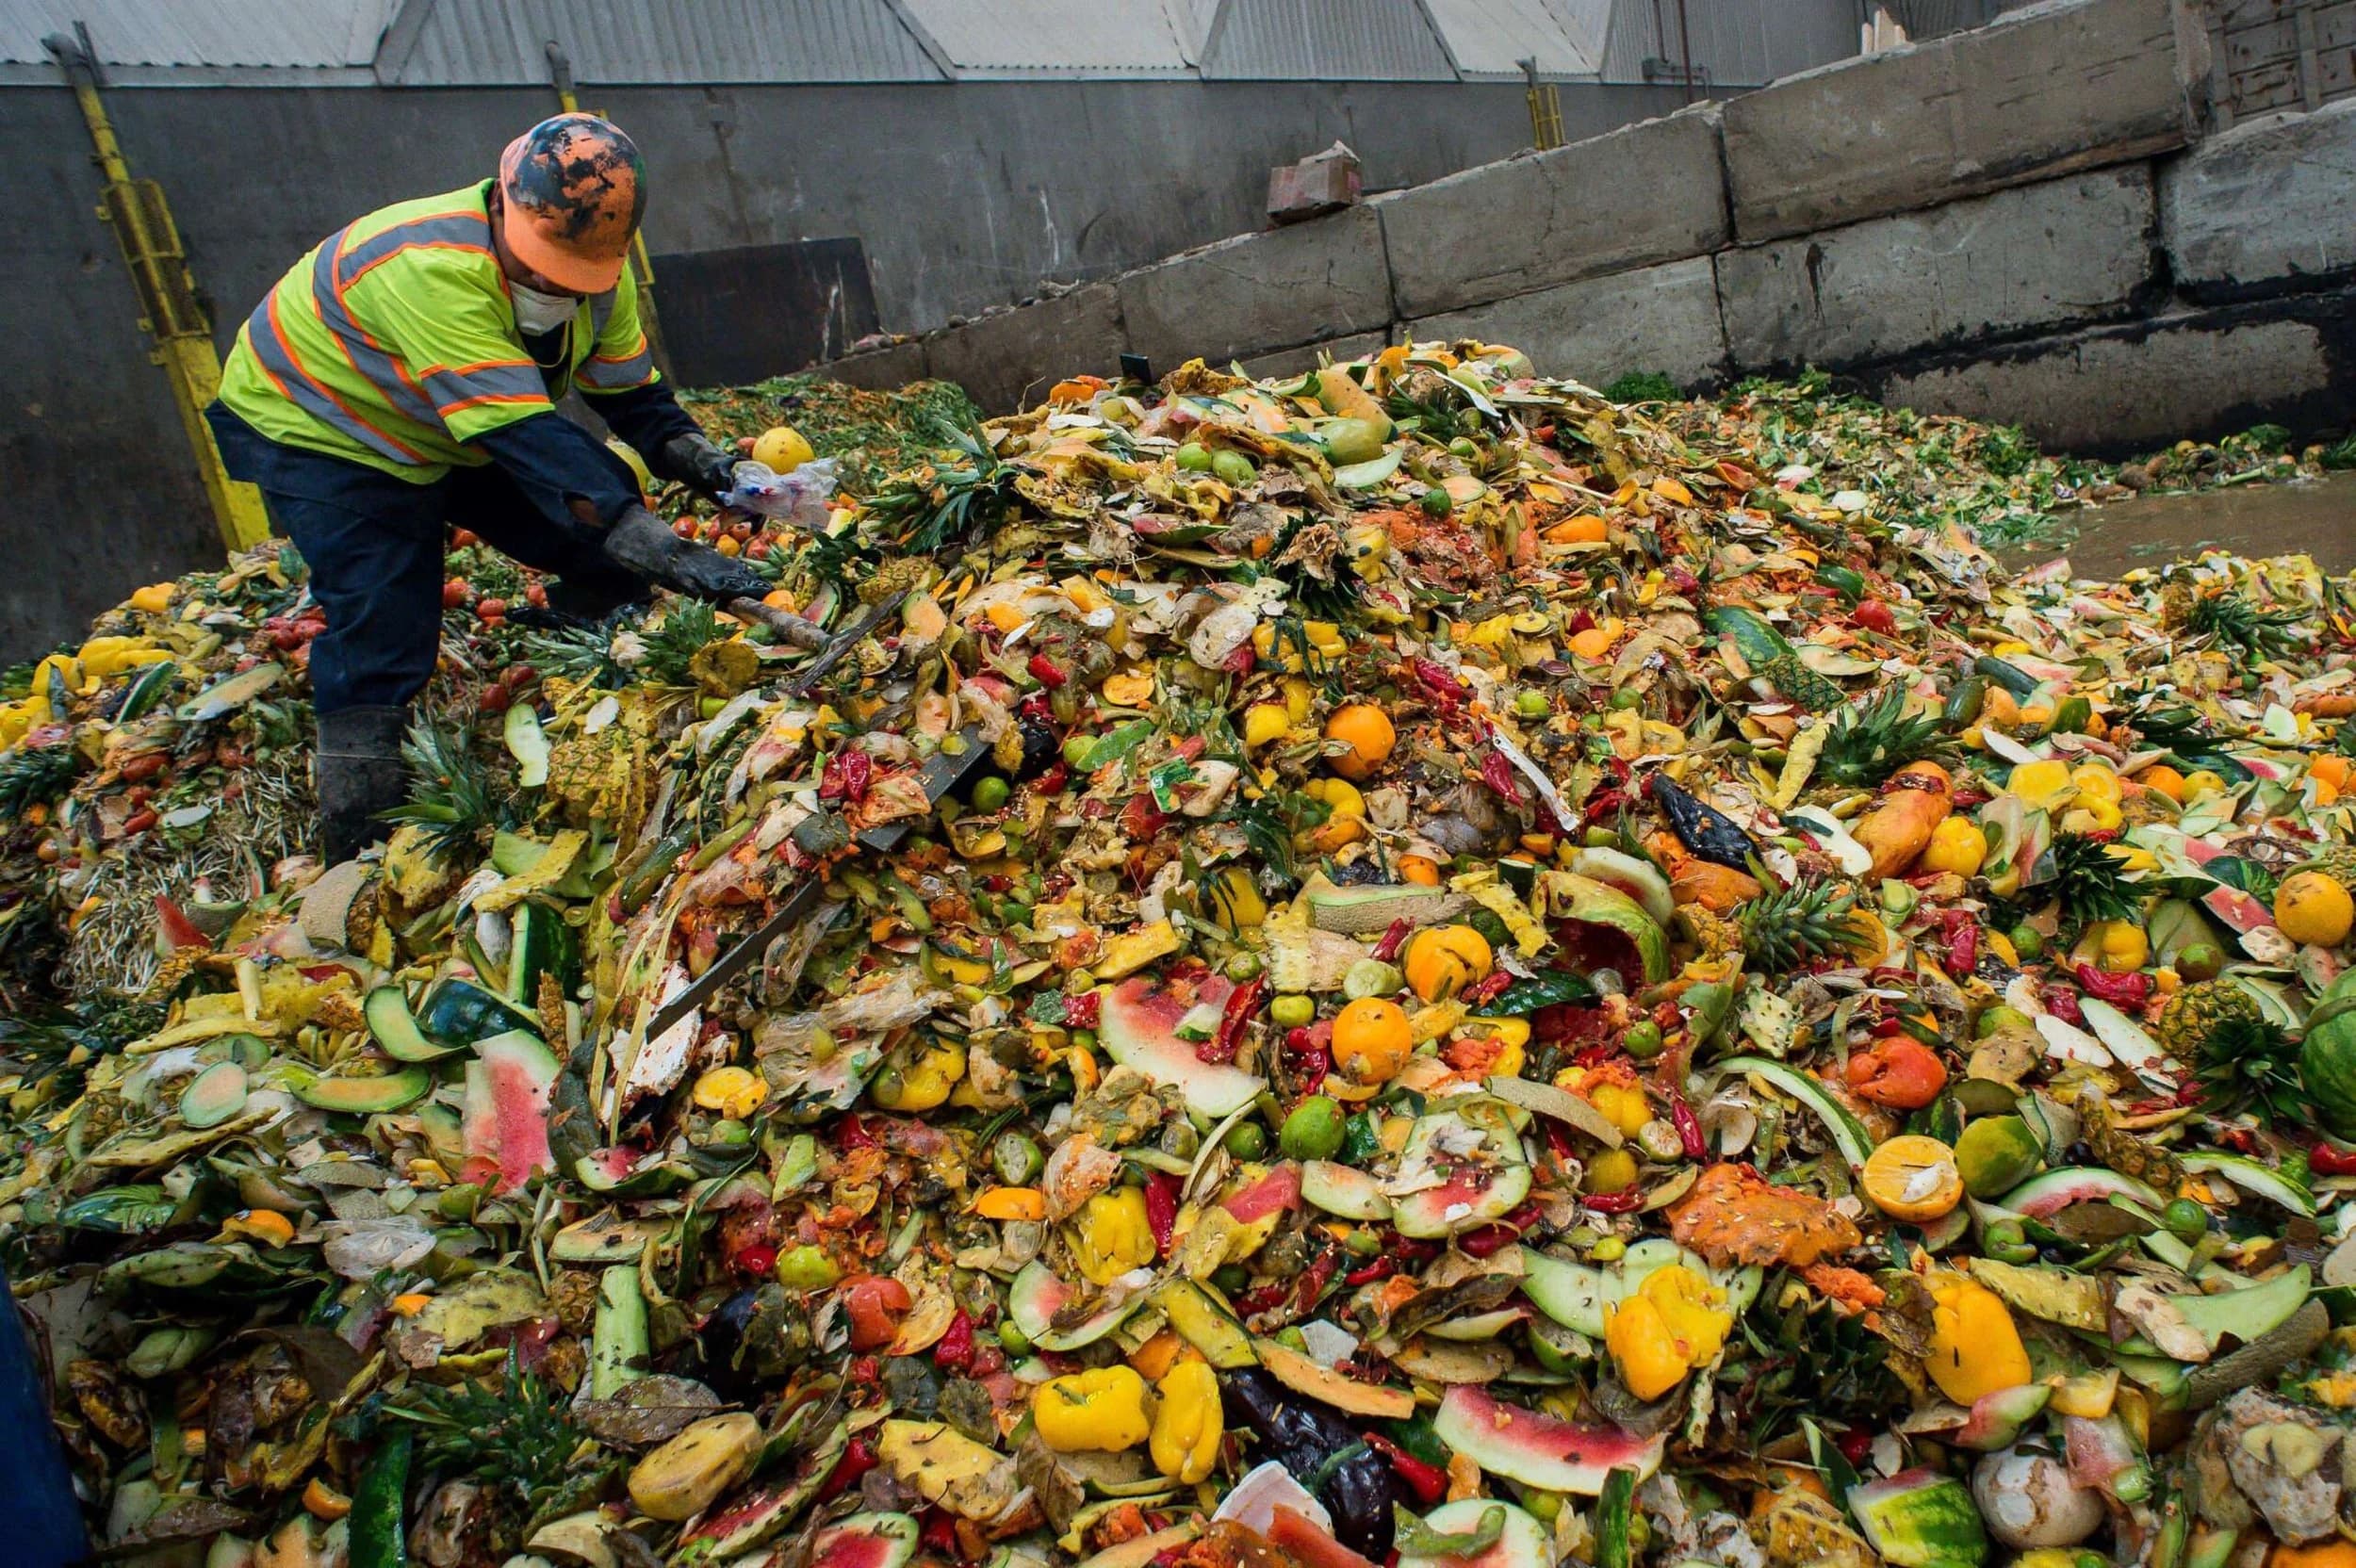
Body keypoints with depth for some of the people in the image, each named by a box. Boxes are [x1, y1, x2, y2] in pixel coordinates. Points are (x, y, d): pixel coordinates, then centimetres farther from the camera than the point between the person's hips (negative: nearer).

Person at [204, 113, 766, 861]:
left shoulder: (597, 270, -16)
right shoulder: (432, 269, -41)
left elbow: (629, 394, -7)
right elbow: (527, 439, -49)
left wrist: (694, 456, -29)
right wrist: (660, 550, -57)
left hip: (451, 436, 7)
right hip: (316, 428, -7)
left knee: (605, 557, -4)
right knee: (383, 624, -21)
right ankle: (356, 854, -10)